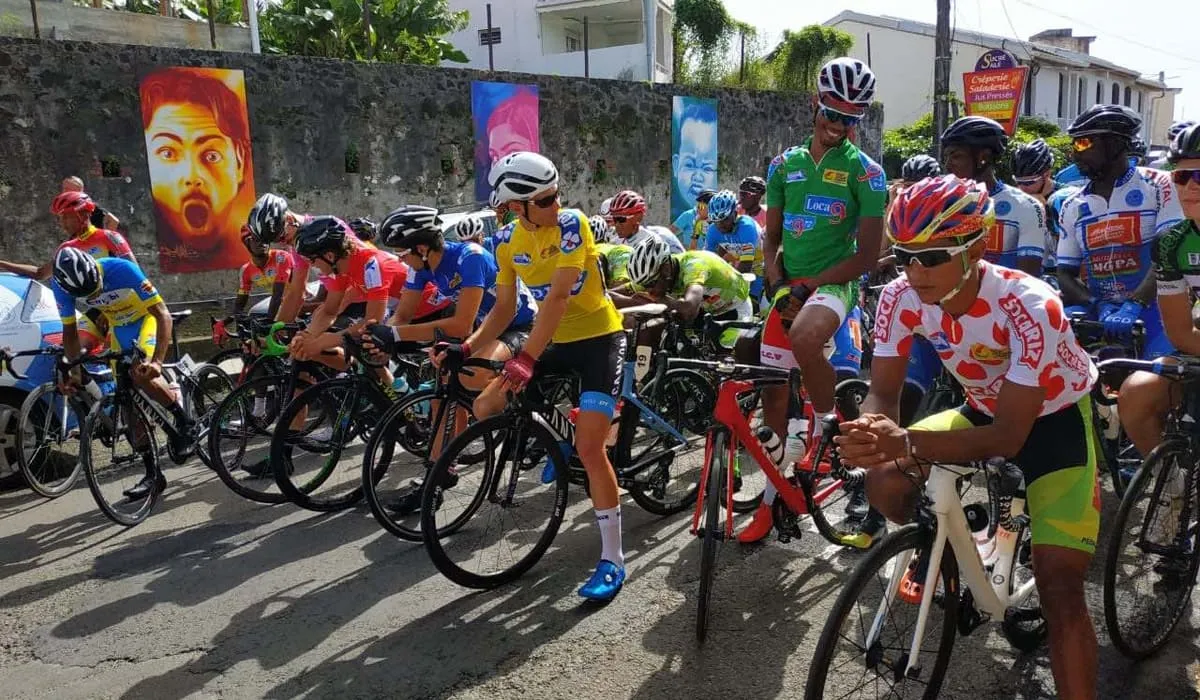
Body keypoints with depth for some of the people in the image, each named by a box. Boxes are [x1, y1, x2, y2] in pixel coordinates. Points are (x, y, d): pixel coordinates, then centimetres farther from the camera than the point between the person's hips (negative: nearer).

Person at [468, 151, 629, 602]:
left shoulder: (571, 224, -19)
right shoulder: (507, 241, -1)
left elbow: (557, 297, -27)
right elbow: (504, 308, 3)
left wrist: (526, 358, -35)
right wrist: (467, 346, -11)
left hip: (599, 337, -6)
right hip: (555, 342, 6)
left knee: (590, 448, -17)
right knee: (486, 408, -1)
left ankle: (612, 560, -5)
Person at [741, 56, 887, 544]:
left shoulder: (866, 172, -4)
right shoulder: (784, 164, 8)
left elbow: (867, 256, -8)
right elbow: (771, 238, 11)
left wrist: (807, 287, -15)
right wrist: (780, 287, -7)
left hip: (834, 283, -4)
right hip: (788, 289, 5)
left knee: (805, 340, -38)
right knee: (772, 391, 5)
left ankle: (826, 431, -8)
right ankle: (774, 496, 22)